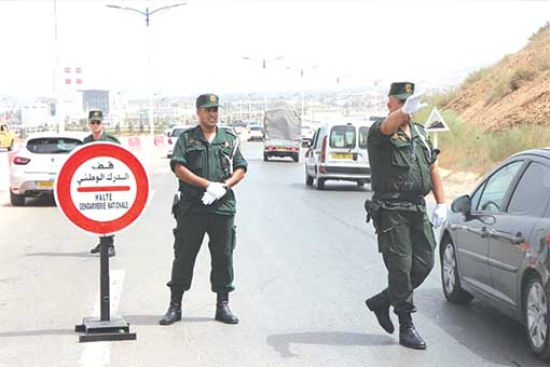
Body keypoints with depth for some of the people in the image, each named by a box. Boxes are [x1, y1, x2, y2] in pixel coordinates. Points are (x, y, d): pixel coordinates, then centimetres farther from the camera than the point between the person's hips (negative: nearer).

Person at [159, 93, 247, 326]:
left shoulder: (229, 139, 14)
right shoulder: (186, 139, 6)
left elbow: (241, 169, 10)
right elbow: (179, 169, -6)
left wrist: (224, 186, -9)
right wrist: (208, 185, -14)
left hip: (223, 207, 2)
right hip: (191, 208, -2)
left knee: (223, 257, 6)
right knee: (184, 256, 2)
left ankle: (223, 306, 16)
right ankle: (175, 306, 11)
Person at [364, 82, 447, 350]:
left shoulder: (421, 133, 16)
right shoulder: (379, 132, -8)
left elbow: (433, 168, 19)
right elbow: (388, 126, -34)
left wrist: (441, 204, 7)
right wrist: (405, 111, -57)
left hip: (418, 209, 7)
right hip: (391, 211, -7)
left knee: (424, 264, 5)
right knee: (401, 267, -5)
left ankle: (381, 301, 25)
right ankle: (406, 328, 4)